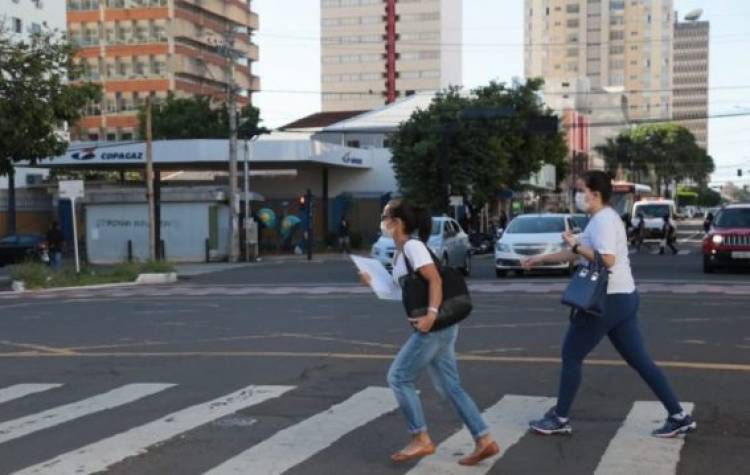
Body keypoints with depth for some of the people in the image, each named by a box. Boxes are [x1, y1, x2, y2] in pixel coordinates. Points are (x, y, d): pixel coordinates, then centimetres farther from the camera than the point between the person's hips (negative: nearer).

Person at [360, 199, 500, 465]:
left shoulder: (412, 246, -12)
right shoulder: (400, 252, 17)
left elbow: (435, 279, -21)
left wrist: (431, 314, -29)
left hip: (435, 327, -10)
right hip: (436, 328, 10)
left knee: (399, 378, -2)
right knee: (449, 387, 10)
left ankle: (421, 440, 4)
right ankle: (484, 441, 10)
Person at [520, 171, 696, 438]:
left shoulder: (604, 220, -14)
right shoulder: (600, 220, 18)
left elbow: (606, 260, -26)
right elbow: (576, 253, 26)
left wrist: (576, 246, -18)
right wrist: (541, 260, 26)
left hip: (609, 300, -10)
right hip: (623, 298, 10)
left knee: (571, 356, 1)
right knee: (640, 361, 9)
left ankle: (560, 419, 10)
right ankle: (679, 417, 9)